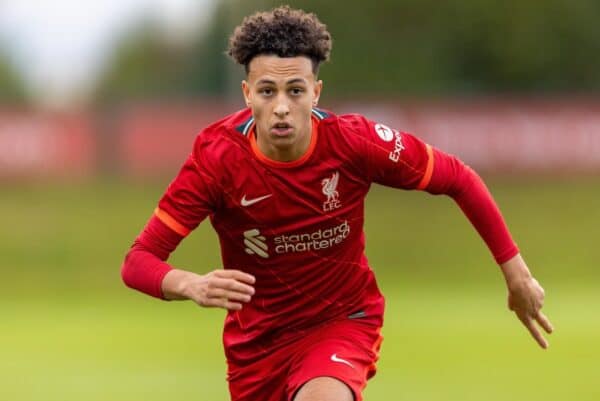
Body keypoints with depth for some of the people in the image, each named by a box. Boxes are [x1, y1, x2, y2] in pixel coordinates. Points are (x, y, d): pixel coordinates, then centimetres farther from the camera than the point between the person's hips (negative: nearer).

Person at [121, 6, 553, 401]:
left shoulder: (355, 142, -21)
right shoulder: (217, 158, -22)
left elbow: (460, 180, -5)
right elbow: (138, 261, -22)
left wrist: (516, 274, -3)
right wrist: (192, 285, -45)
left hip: (344, 322, -2)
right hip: (257, 335, 2)